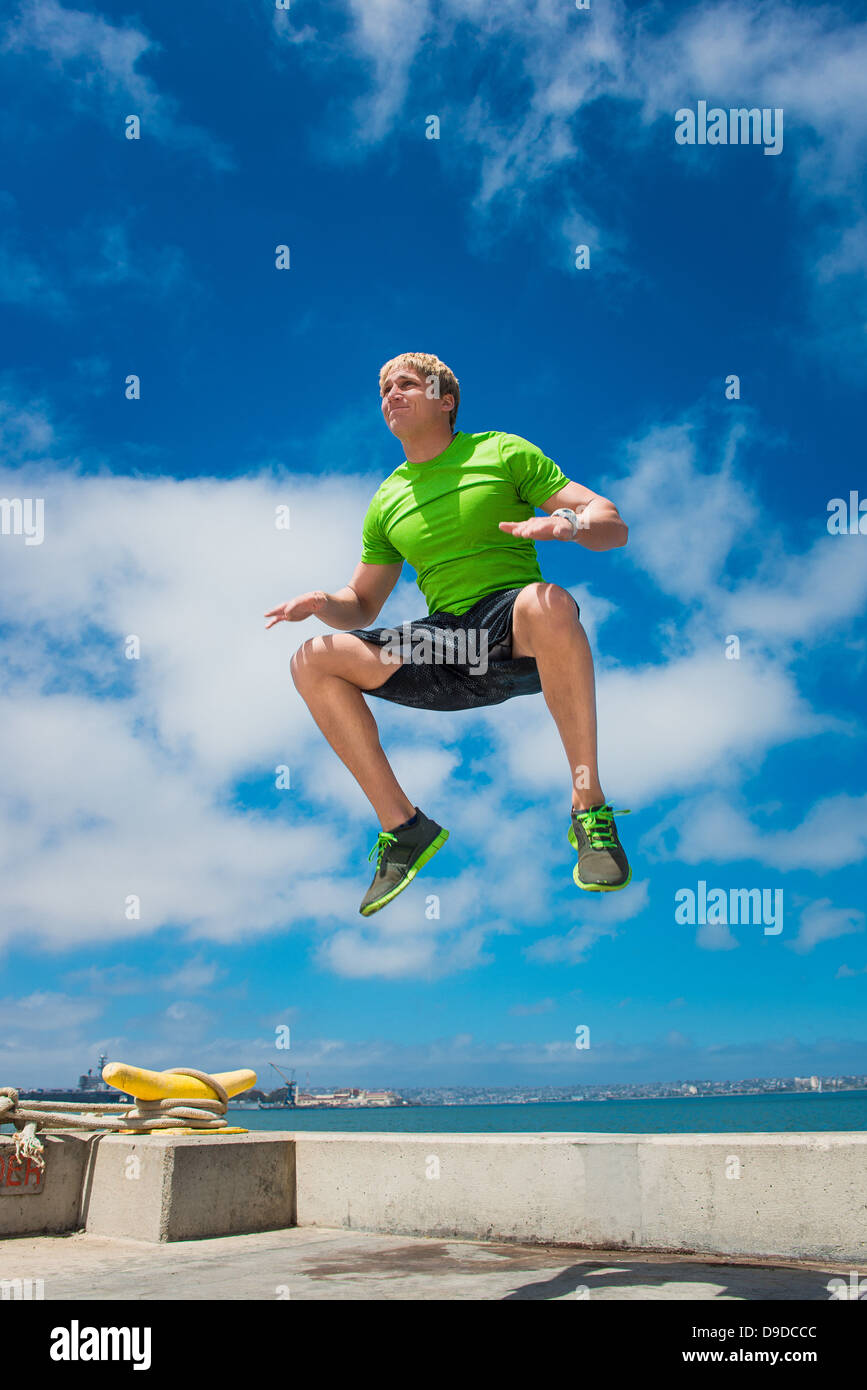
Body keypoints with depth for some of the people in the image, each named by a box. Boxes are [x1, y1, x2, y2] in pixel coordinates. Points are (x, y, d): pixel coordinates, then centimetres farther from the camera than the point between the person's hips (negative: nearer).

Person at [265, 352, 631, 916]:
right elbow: (363, 604, 24)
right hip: (445, 647, 5)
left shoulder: (502, 452, 7)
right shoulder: (387, 501, 19)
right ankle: (403, 826, -8)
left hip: (514, 634, -4)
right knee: (313, 660, -12)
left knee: (549, 606, -40)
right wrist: (324, 603, 0)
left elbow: (614, 525, 3)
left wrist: (568, 521, -21)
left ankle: (590, 808, -29)